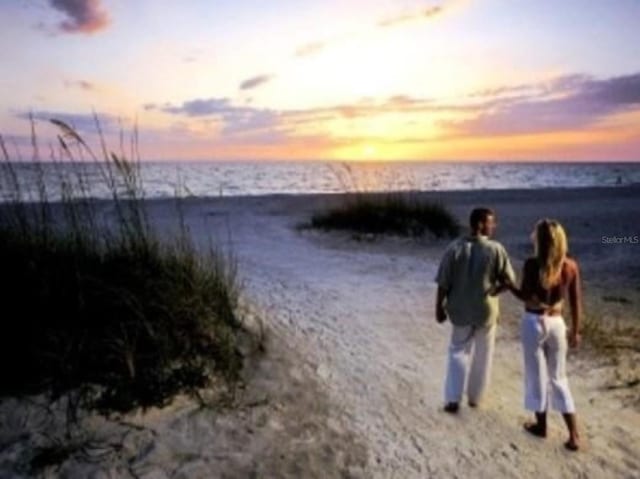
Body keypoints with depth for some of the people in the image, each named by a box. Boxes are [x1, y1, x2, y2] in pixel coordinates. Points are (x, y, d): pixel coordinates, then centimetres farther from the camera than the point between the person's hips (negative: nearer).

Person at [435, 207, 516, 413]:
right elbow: (509, 281, -9)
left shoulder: (455, 248, -10)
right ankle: (475, 397, 29)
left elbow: (443, 284, -8)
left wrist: (439, 308, 3)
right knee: (482, 355, 17)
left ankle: (452, 399, 12)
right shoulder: (496, 249, -14)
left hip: (460, 310, 1)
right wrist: (493, 290, 10)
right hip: (486, 310, -1)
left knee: (458, 352, 15)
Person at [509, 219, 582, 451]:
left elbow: (525, 296, -13)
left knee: (537, 375, 13)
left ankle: (541, 425, 28)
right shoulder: (571, 265, -3)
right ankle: (573, 435, 15)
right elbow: (576, 302, 2)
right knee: (559, 377, 15)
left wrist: (507, 283, 4)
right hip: (557, 323, 4)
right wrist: (576, 330, 12)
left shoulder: (532, 264, -17)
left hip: (534, 322, -4)